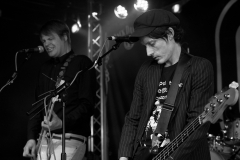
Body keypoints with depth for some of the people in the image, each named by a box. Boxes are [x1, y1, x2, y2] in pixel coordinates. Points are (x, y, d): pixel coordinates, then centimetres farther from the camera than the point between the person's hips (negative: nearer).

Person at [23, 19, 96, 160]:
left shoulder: (82, 63, 0)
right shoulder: (46, 69, 20)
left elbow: (87, 105, -9)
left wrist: (63, 122, -23)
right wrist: (32, 137, 7)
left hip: (70, 140, -6)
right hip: (44, 140, 6)